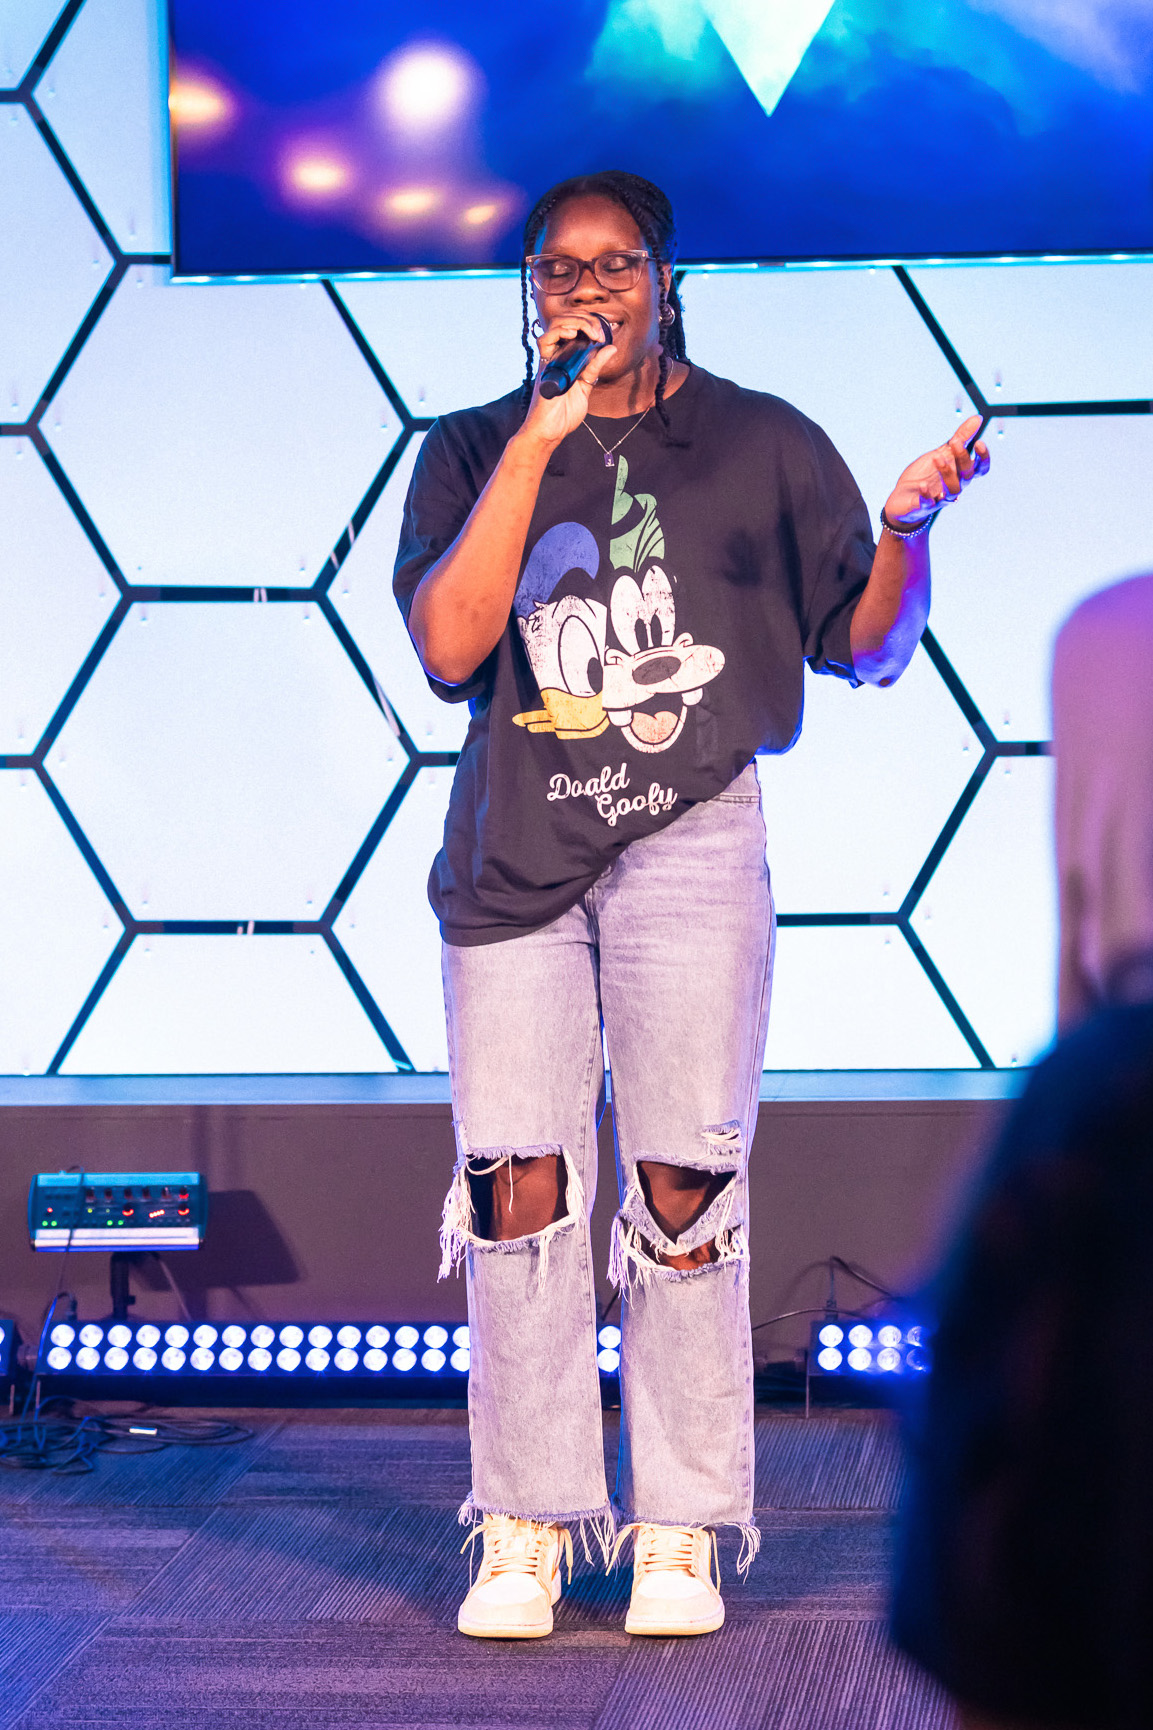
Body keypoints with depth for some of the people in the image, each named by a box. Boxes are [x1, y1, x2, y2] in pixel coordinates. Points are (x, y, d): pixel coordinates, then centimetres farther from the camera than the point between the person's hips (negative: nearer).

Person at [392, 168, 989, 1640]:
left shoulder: (762, 445, 8)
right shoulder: (472, 451, 9)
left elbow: (868, 651, 11)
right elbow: (448, 645, -8)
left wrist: (905, 532, -9)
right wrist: (540, 439, -12)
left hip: (690, 841, -1)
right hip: (515, 850, 1)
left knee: (684, 1183, -4)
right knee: (517, 1184, -3)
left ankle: (680, 1532, 5)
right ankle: (524, 1528, 7)